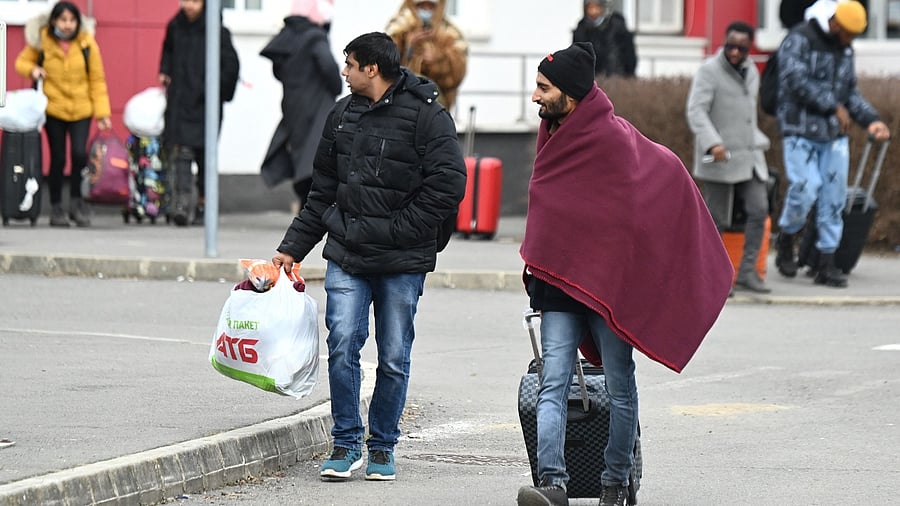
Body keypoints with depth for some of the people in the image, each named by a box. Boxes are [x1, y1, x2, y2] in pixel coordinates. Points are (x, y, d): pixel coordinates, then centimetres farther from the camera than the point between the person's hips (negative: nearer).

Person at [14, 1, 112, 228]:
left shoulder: (87, 43, -5)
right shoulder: (41, 42, -5)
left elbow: (97, 79, 0)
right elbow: (22, 62, 11)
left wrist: (102, 111, -4)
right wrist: (32, 69, -12)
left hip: (81, 109, 0)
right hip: (53, 109, 0)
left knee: (79, 153, -16)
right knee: (58, 159, 4)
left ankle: (76, 201, 4)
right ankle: (56, 208, 19)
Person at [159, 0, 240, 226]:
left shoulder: (215, 31, -7)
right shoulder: (175, 27, 7)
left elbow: (231, 64, -7)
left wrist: (216, 90, -8)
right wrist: (164, 72, 14)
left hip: (204, 103, -3)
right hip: (179, 101, 3)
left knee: (204, 155, 5)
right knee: (181, 151, -11)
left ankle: (203, 205, 15)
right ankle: (182, 202, -20)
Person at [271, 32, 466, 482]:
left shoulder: (426, 115, -7)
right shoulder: (342, 115, 11)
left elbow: (449, 184, -12)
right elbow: (322, 191, 19)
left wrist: (399, 230, -13)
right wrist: (292, 248, 16)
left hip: (402, 262, -4)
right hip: (346, 257, 4)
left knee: (394, 358, 3)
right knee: (342, 344, -9)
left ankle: (382, 446, 17)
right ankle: (346, 444, 0)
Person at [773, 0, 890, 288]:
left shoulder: (845, 50, 15)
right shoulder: (799, 41, -8)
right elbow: (796, 80, -20)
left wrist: (871, 120, 4)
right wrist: (835, 106, -17)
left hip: (835, 134, 6)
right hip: (801, 132, -6)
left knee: (834, 198, 1)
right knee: (805, 189, -16)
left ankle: (826, 265, 6)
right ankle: (786, 242, 11)